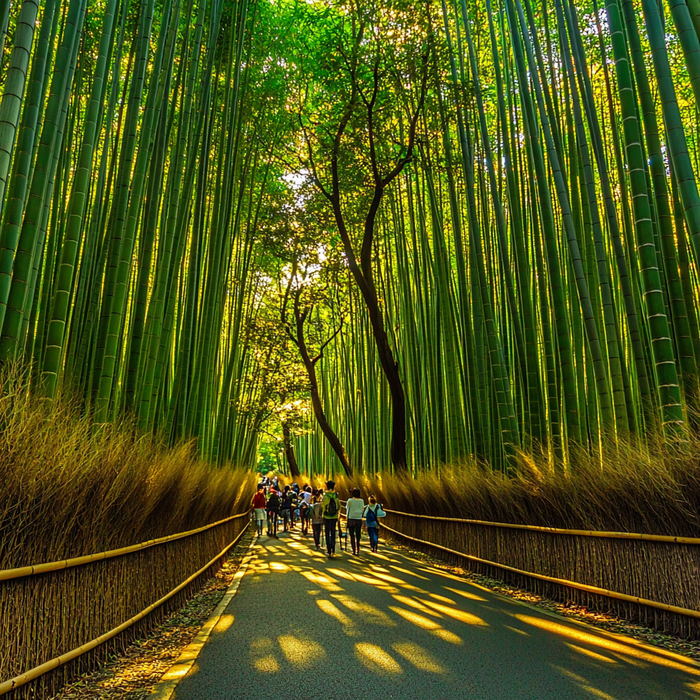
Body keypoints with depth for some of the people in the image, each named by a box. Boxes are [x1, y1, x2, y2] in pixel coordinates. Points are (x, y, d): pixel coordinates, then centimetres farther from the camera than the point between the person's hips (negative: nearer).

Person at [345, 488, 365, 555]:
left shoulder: (350, 500, -6)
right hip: (359, 519, 1)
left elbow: (347, 507, 5)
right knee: (358, 535, 10)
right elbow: (362, 510, 6)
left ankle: (353, 550, 2)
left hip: (351, 519, -1)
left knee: (352, 536, 5)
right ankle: (357, 550, 7)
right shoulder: (361, 501, 0)